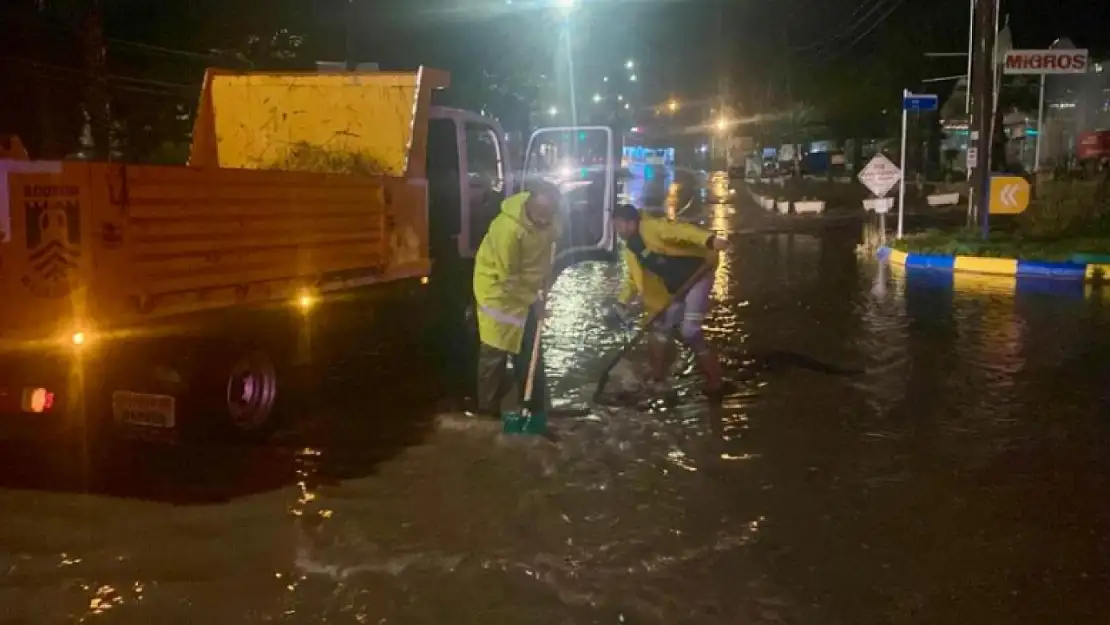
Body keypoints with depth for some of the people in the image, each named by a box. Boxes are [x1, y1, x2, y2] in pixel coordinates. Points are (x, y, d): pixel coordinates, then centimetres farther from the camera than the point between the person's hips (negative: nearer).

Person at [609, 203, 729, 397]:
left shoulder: (650, 227, -17)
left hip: (697, 275, -9)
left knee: (689, 332, -14)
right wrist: (622, 303, 8)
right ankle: (657, 378, 28)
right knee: (661, 329, 12)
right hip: (676, 290, 9)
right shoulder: (631, 250, 12)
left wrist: (709, 240, -47)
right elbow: (634, 279, 22)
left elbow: (679, 230, -31)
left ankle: (714, 382, -2)